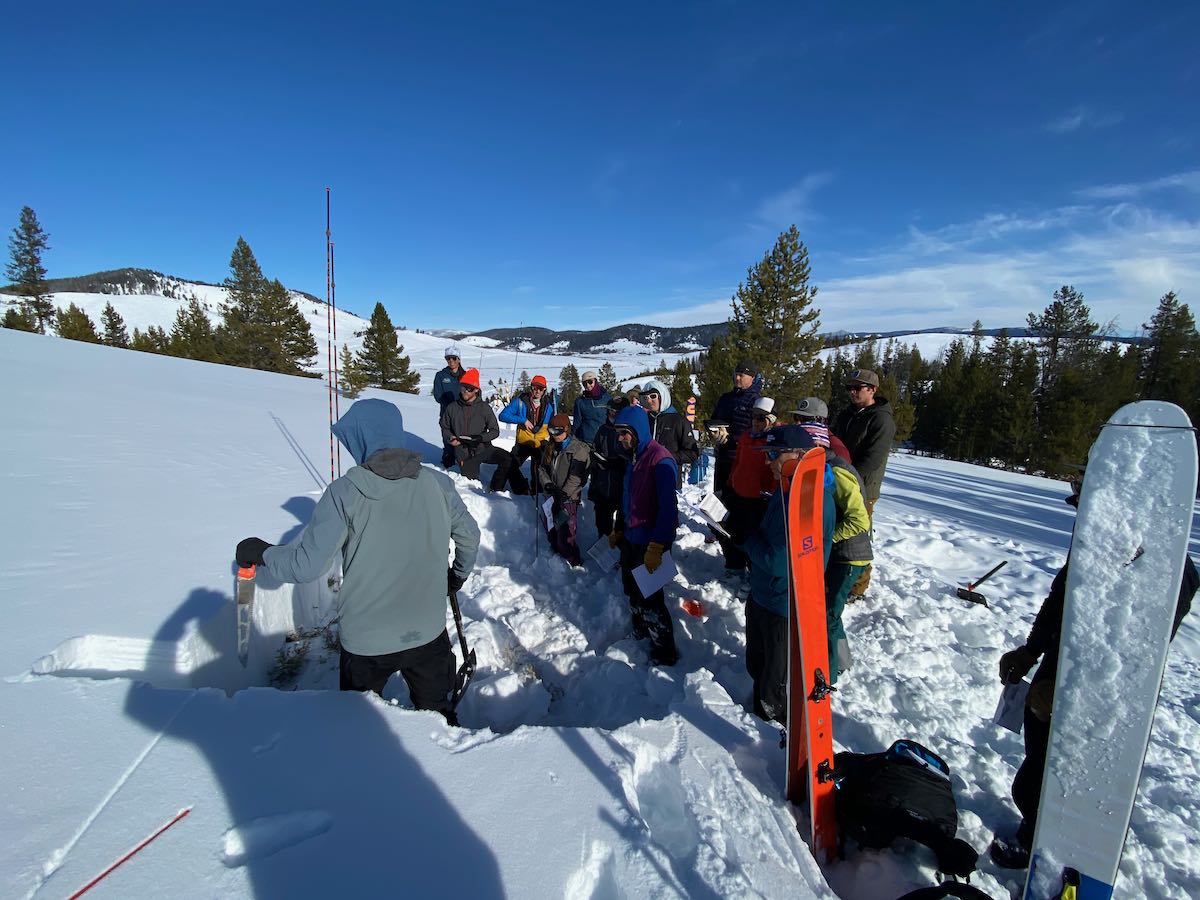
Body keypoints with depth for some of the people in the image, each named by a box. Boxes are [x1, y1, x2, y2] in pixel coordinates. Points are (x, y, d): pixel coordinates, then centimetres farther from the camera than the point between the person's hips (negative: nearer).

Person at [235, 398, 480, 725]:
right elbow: (470, 536, 4)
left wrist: (260, 552, 3)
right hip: (429, 633, 2)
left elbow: (306, 566, -17)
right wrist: (459, 575, 23)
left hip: (366, 641, -2)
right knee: (437, 712, 25)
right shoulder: (438, 484, -8)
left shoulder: (345, 493, -18)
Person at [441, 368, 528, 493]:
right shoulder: (452, 408, 0)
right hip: (464, 454, 1)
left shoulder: (484, 408, -6)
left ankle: (496, 489, -8)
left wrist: (480, 438, -21)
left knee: (508, 459, -25)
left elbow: (495, 431, -4)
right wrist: (450, 438, -6)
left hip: (483, 449, -1)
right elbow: (445, 427, 15)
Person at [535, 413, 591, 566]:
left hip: (568, 497, -7)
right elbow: (542, 468, 13)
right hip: (551, 496, 7)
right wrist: (547, 484, -4)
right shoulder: (550, 447, 11)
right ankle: (556, 554, 35)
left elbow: (576, 476, -17)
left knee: (565, 533, -10)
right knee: (551, 530, 15)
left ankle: (572, 560, 6)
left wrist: (564, 493, -22)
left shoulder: (578, 449, -12)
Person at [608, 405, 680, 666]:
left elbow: (668, 507, -23)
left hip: (651, 541, -9)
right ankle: (640, 632, 39)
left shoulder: (660, 460, -20)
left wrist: (656, 547, -24)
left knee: (649, 597, -1)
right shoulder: (634, 457, 9)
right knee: (632, 589, 19)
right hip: (631, 537, 9)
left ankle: (665, 653, 15)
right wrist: (618, 530, 22)